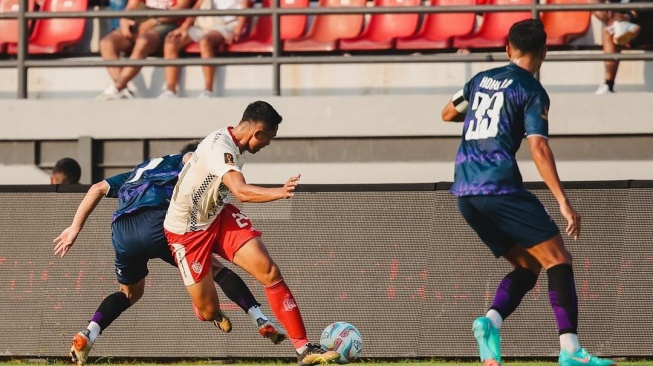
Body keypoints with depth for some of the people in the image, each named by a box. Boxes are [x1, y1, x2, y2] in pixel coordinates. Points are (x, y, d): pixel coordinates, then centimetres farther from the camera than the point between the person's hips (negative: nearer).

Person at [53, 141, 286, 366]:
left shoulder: (140, 171, 41)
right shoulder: (178, 161, 26)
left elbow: (98, 189, 31)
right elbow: (191, 159, -1)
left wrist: (75, 228, 26)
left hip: (121, 230, 5)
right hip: (157, 219, -5)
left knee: (130, 292, 29)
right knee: (216, 269, 11)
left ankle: (88, 334, 6)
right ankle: (261, 321, -2)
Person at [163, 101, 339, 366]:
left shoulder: (237, 147, 0)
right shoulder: (219, 147, -29)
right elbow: (241, 191, -45)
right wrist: (280, 193, -61)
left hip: (218, 215, 8)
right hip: (186, 231, -8)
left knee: (270, 272, -14)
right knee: (208, 312, -3)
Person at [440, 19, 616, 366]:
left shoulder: (481, 79, 17)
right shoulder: (532, 91, -3)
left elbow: (448, 113, 33)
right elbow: (538, 147, -13)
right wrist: (564, 202, -15)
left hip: (465, 192, 7)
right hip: (500, 187, -7)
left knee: (526, 266, 14)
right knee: (558, 260, -6)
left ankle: (491, 321, -12)